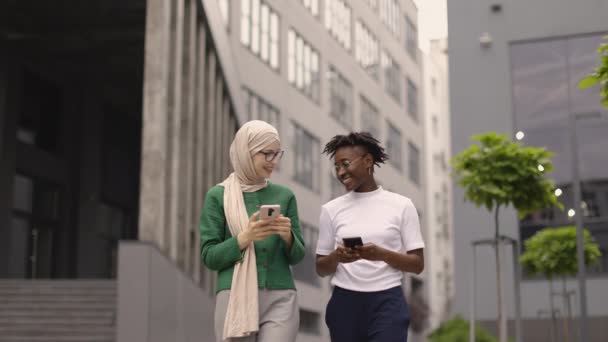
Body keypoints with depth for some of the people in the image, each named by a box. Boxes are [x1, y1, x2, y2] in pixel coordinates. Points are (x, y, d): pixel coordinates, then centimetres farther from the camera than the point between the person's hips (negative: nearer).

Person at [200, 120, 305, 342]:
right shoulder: (218, 196, 2)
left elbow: (296, 256, 11)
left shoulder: (284, 195, 9)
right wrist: (244, 238, -16)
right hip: (235, 299, -1)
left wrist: (288, 237, -10)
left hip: (280, 300, 1)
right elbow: (209, 256, -1)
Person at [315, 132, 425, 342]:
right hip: (344, 304, 3)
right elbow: (321, 269, 11)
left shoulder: (401, 205, 2)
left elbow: (418, 264, 1)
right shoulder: (331, 209, 8)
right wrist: (336, 257, -12)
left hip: (387, 303, -2)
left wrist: (382, 254, -16)